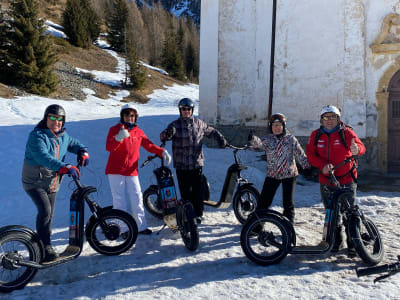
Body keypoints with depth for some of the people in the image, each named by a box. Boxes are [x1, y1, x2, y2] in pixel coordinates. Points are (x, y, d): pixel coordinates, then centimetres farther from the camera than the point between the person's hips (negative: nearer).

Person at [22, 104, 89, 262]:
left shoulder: (63, 136, 3)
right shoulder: (37, 135, -20)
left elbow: (73, 143, 21)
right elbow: (43, 157, -35)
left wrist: (83, 152, -3)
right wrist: (64, 167, -48)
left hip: (53, 183, 7)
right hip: (35, 182, -7)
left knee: (49, 215, 10)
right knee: (44, 210, -22)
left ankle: (46, 246, 22)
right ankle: (45, 247, -14)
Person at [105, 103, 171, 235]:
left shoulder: (138, 132, 11)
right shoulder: (115, 129, -2)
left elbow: (149, 145, 13)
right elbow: (109, 147, -17)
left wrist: (162, 152, -3)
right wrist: (119, 138, -36)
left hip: (132, 171, 4)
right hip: (115, 170, -3)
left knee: (137, 199, 3)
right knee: (120, 200, -2)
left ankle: (141, 226, 11)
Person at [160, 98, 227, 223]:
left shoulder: (199, 123, 5)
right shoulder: (175, 125, -3)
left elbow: (212, 132, 18)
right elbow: (163, 136, -17)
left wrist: (221, 139, 0)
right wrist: (167, 134, -41)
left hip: (197, 164, 1)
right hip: (181, 166, -1)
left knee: (197, 191, 3)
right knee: (185, 191, 6)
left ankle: (198, 214, 17)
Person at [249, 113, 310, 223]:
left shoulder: (290, 138, -2)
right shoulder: (268, 139, -2)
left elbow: (300, 154, -4)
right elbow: (259, 143, -23)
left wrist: (307, 167, -13)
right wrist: (253, 139, -45)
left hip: (289, 174, -1)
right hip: (272, 175, 1)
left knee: (288, 202, 3)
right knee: (264, 201, 1)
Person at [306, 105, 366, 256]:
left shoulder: (346, 132, -4)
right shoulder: (316, 135, 4)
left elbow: (361, 146, -19)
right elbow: (310, 154, -2)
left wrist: (356, 149, -45)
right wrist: (323, 165, -21)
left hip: (347, 180, -2)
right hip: (326, 182, 3)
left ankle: (353, 244, 15)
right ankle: (336, 241, 29)